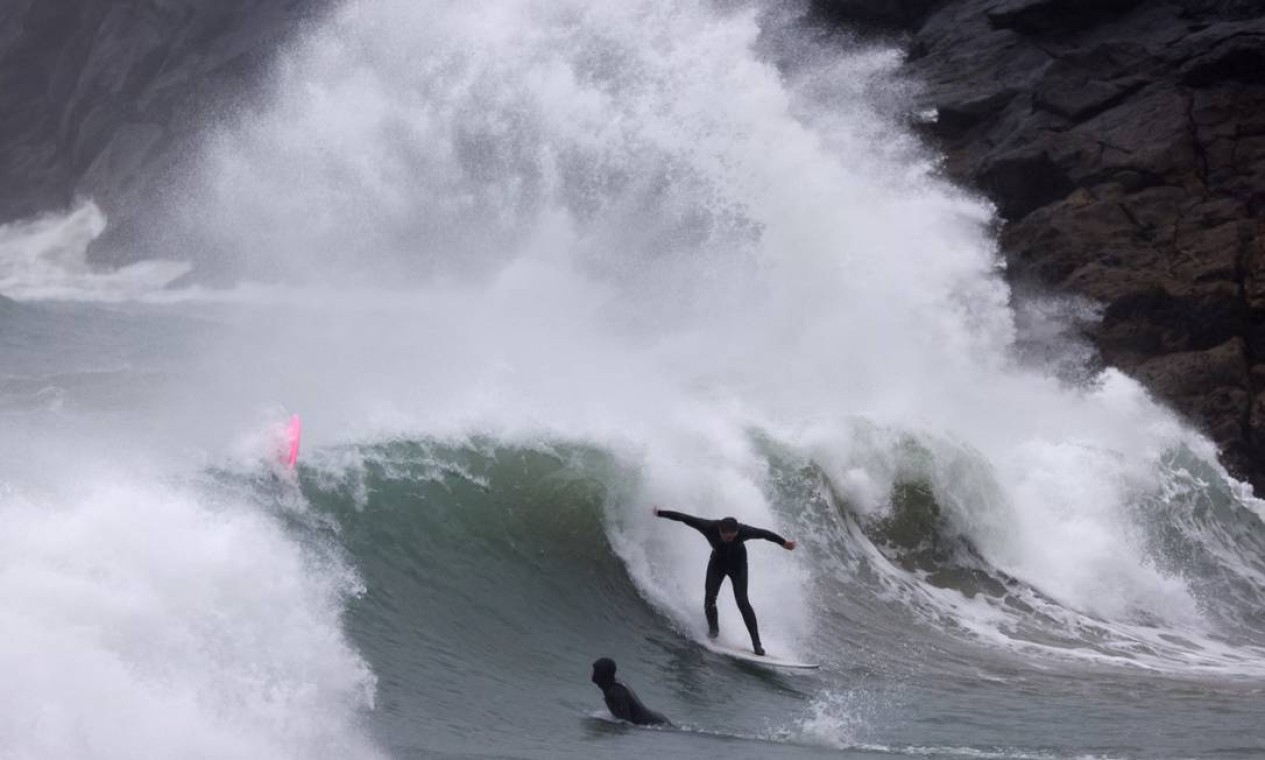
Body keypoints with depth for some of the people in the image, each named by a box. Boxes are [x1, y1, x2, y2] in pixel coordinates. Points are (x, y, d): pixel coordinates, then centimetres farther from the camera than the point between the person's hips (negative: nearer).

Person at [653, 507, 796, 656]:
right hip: (717, 561, 2)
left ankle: (756, 643, -11)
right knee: (709, 598, -12)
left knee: (742, 601, -14)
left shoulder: (743, 531, -35)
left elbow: (764, 533, -19)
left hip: (738, 564, -2)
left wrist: (783, 543, -5)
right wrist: (660, 513, -14)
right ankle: (713, 628, 18)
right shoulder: (709, 527, -33)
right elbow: (684, 518, -23)